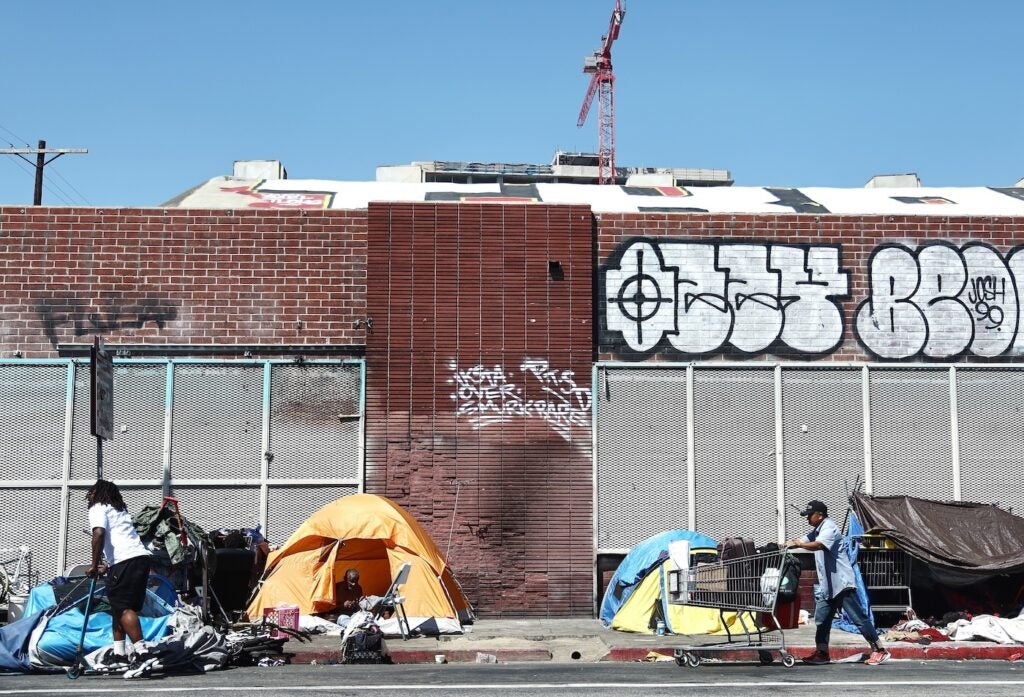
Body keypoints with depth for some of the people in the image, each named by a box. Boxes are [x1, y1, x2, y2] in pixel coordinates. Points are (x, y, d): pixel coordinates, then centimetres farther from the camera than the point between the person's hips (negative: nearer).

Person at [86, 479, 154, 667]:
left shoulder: (98, 508, 5)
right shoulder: (120, 509, 30)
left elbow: (99, 533, -13)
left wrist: (94, 565, -9)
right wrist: (108, 567, 39)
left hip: (126, 561, -9)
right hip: (142, 557, 9)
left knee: (123, 608, -10)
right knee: (118, 606, 18)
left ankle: (140, 650, -21)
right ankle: (119, 652, 20)